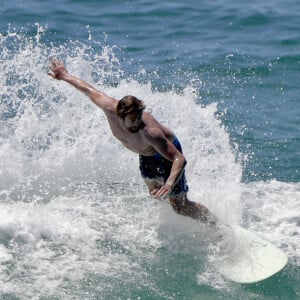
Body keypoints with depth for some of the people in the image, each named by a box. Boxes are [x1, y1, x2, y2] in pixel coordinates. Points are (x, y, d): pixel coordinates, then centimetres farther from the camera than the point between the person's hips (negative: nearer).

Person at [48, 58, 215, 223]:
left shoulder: (150, 132, -45)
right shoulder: (110, 108, -32)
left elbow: (180, 159, -46)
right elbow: (90, 90, -11)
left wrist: (170, 184, -63)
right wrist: (66, 76, 3)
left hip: (167, 151, -7)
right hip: (146, 154, 7)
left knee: (180, 206, -6)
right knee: (156, 194, 25)